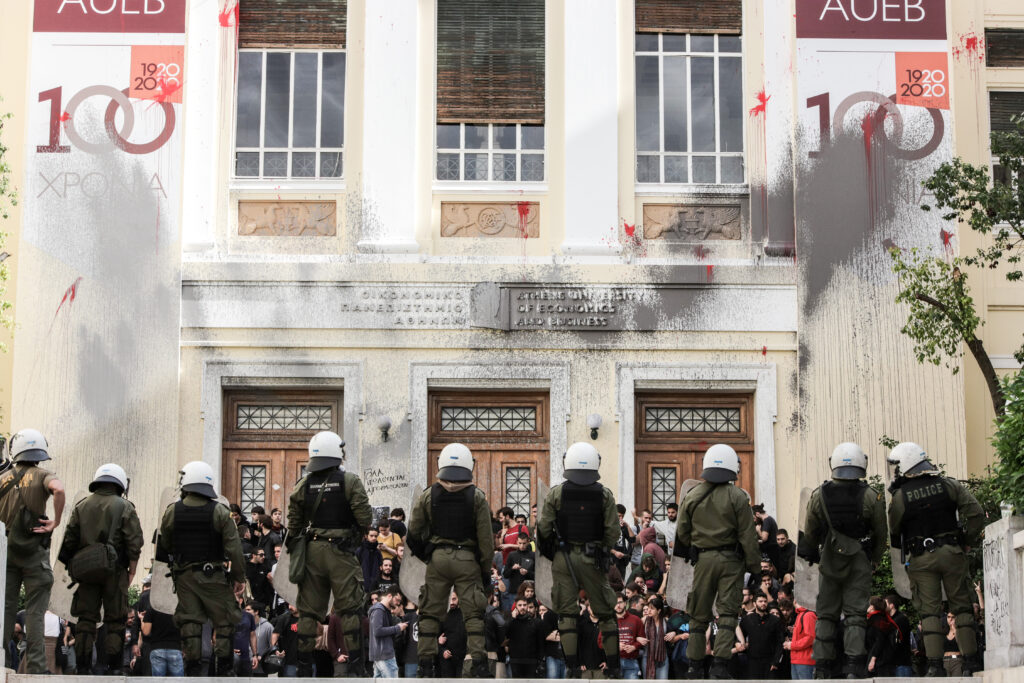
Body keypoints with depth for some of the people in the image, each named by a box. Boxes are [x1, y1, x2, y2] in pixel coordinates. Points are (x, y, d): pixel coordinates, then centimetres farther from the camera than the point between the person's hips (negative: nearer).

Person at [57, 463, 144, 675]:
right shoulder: (125, 508, 0)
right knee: (115, 620, 2)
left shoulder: (81, 507, 11)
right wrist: (132, 570, 1)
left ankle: (83, 666, 4)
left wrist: (71, 566, 17)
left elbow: (69, 540, 10)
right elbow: (134, 542, -5)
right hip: (114, 570, -3)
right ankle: (113, 667, -2)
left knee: (86, 618, 7)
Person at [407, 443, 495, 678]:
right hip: (467, 560, -1)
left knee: (431, 612, 8)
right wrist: (486, 569, 5)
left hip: (437, 559, 1)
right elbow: (486, 537, -4)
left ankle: (426, 665, 5)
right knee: (473, 613, 2)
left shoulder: (429, 495, 1)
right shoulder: (477, 497, -3)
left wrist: (425, 555, 18)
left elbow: (414, 532, 3)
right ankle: (479, 663, -6)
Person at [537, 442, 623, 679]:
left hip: (563, 558, 0)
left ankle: (572, 665, -1)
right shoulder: (604, 494, -4)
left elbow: (544, 528, -5)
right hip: (593, 559, 0)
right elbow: (613, 532, -5)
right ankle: (613, 665, 12)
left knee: (567, 612, 5)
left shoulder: (556, 493, -5)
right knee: (604, 611, 11)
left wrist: (547, 548, 15)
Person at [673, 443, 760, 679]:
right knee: (727, 613, 0)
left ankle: (695, 666, 13)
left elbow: (682, 532, 9)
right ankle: (720, 666, -9)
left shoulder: (691, 496, 3)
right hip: (730, 561, -3)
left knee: (699, 614, 11)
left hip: (702, 560, 3)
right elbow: (747, 535, -7)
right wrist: (755, 565, 0)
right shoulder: (737, 497, -7)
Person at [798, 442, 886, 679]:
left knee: (826, 615, 9)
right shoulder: (871, 497, -7)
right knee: (855, 615, 0)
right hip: (860, 564, -1)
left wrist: (812, 553, 25)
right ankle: (854, 666, -9)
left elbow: (809, 533, 6)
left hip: (829, 562, 1)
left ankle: (822, 666, 7)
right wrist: (875, 560, 17)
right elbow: (881, 534, 1)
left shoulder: (819, 495, -4)